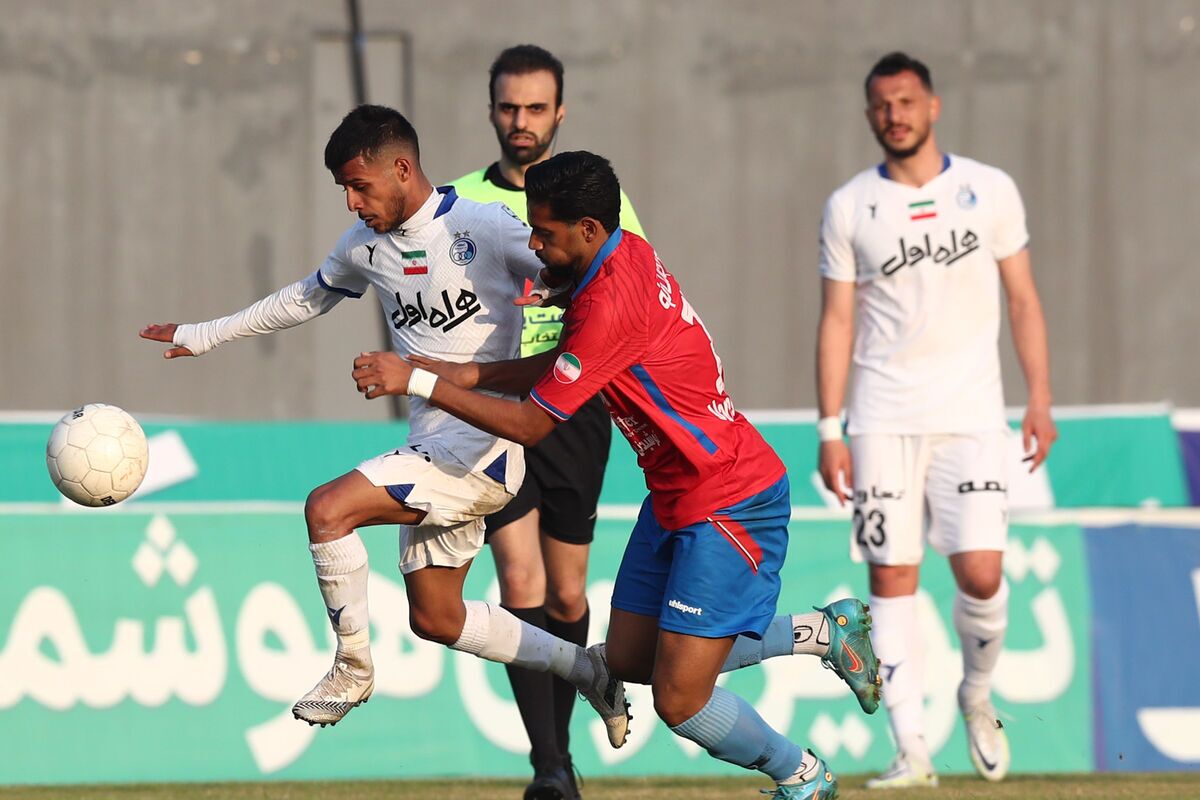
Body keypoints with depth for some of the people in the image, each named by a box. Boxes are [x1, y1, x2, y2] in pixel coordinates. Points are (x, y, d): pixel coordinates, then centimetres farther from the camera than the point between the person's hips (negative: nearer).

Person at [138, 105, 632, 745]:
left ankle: (353, 669, -4)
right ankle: (583, 668, 26)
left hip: (484, 447, -8)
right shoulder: (366, 244, 10)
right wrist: (201, 336, 31)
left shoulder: (483, 228, -13)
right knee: (434, 618, 11)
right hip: (431, 451, 8)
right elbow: (304, 299, 27)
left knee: (328, 509, -21)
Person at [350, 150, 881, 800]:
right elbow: (557, 366, 13)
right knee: (628, 658, 15)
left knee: (680, 702, -7)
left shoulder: (611, 303, -28)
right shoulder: (630, 254, 1)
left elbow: (529, 424, -21)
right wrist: (469, 374, 0)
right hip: (678, 497, 10)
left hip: (729, 507, -10)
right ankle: (824, 631, 27)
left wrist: (418, 381, -16)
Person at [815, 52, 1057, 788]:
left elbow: (1023, 299, 8)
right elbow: (838, 321, 6)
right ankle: (911, 749, -1)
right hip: (883, 418, 1)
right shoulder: (849, 208, 5)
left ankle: (978, 697, 19)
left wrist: (1041, 401, 0)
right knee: (892, 579, -4)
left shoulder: (990, 191, 5)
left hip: (969, 414, -1)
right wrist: (829, 430, 0)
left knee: (981, 574, -10)